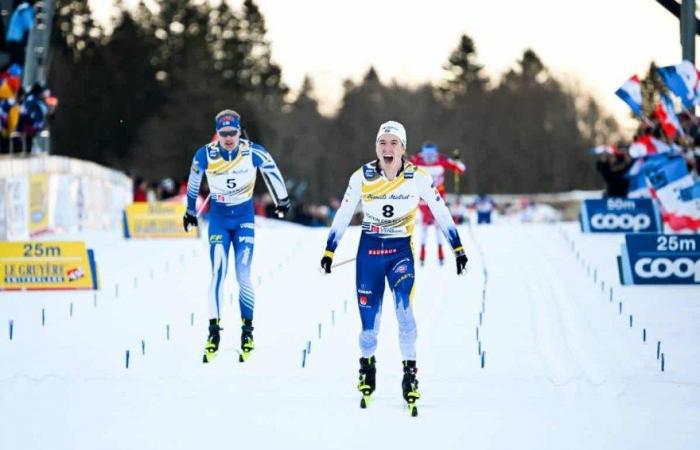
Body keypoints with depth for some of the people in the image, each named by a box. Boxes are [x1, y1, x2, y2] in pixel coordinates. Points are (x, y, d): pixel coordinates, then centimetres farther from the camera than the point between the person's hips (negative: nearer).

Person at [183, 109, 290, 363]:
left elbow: (271, 170, 4)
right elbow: (193, 182, 7)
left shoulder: (254, 152, -15)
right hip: (218, 217, 0)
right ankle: (214, 330, -10)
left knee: (243, 275, -6)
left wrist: (282, 200, 16)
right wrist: (190, 211, 20)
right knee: (217, 273, -13)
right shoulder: (205, 155, -13)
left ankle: (247, 330, 5)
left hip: (244, 217, 0)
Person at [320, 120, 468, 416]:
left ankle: (410, 373, -12)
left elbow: (441, 212, 0)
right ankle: (367, 365, 28)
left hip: (401, 250, -1)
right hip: (369, 250, 1)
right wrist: (329, 251, 5)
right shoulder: (362, 177, -6)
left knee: (404, 309, -20)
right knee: (368, 316, 3)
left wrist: (458, 248, -1)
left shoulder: (418, 178, -9)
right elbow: (342, 216, 3)